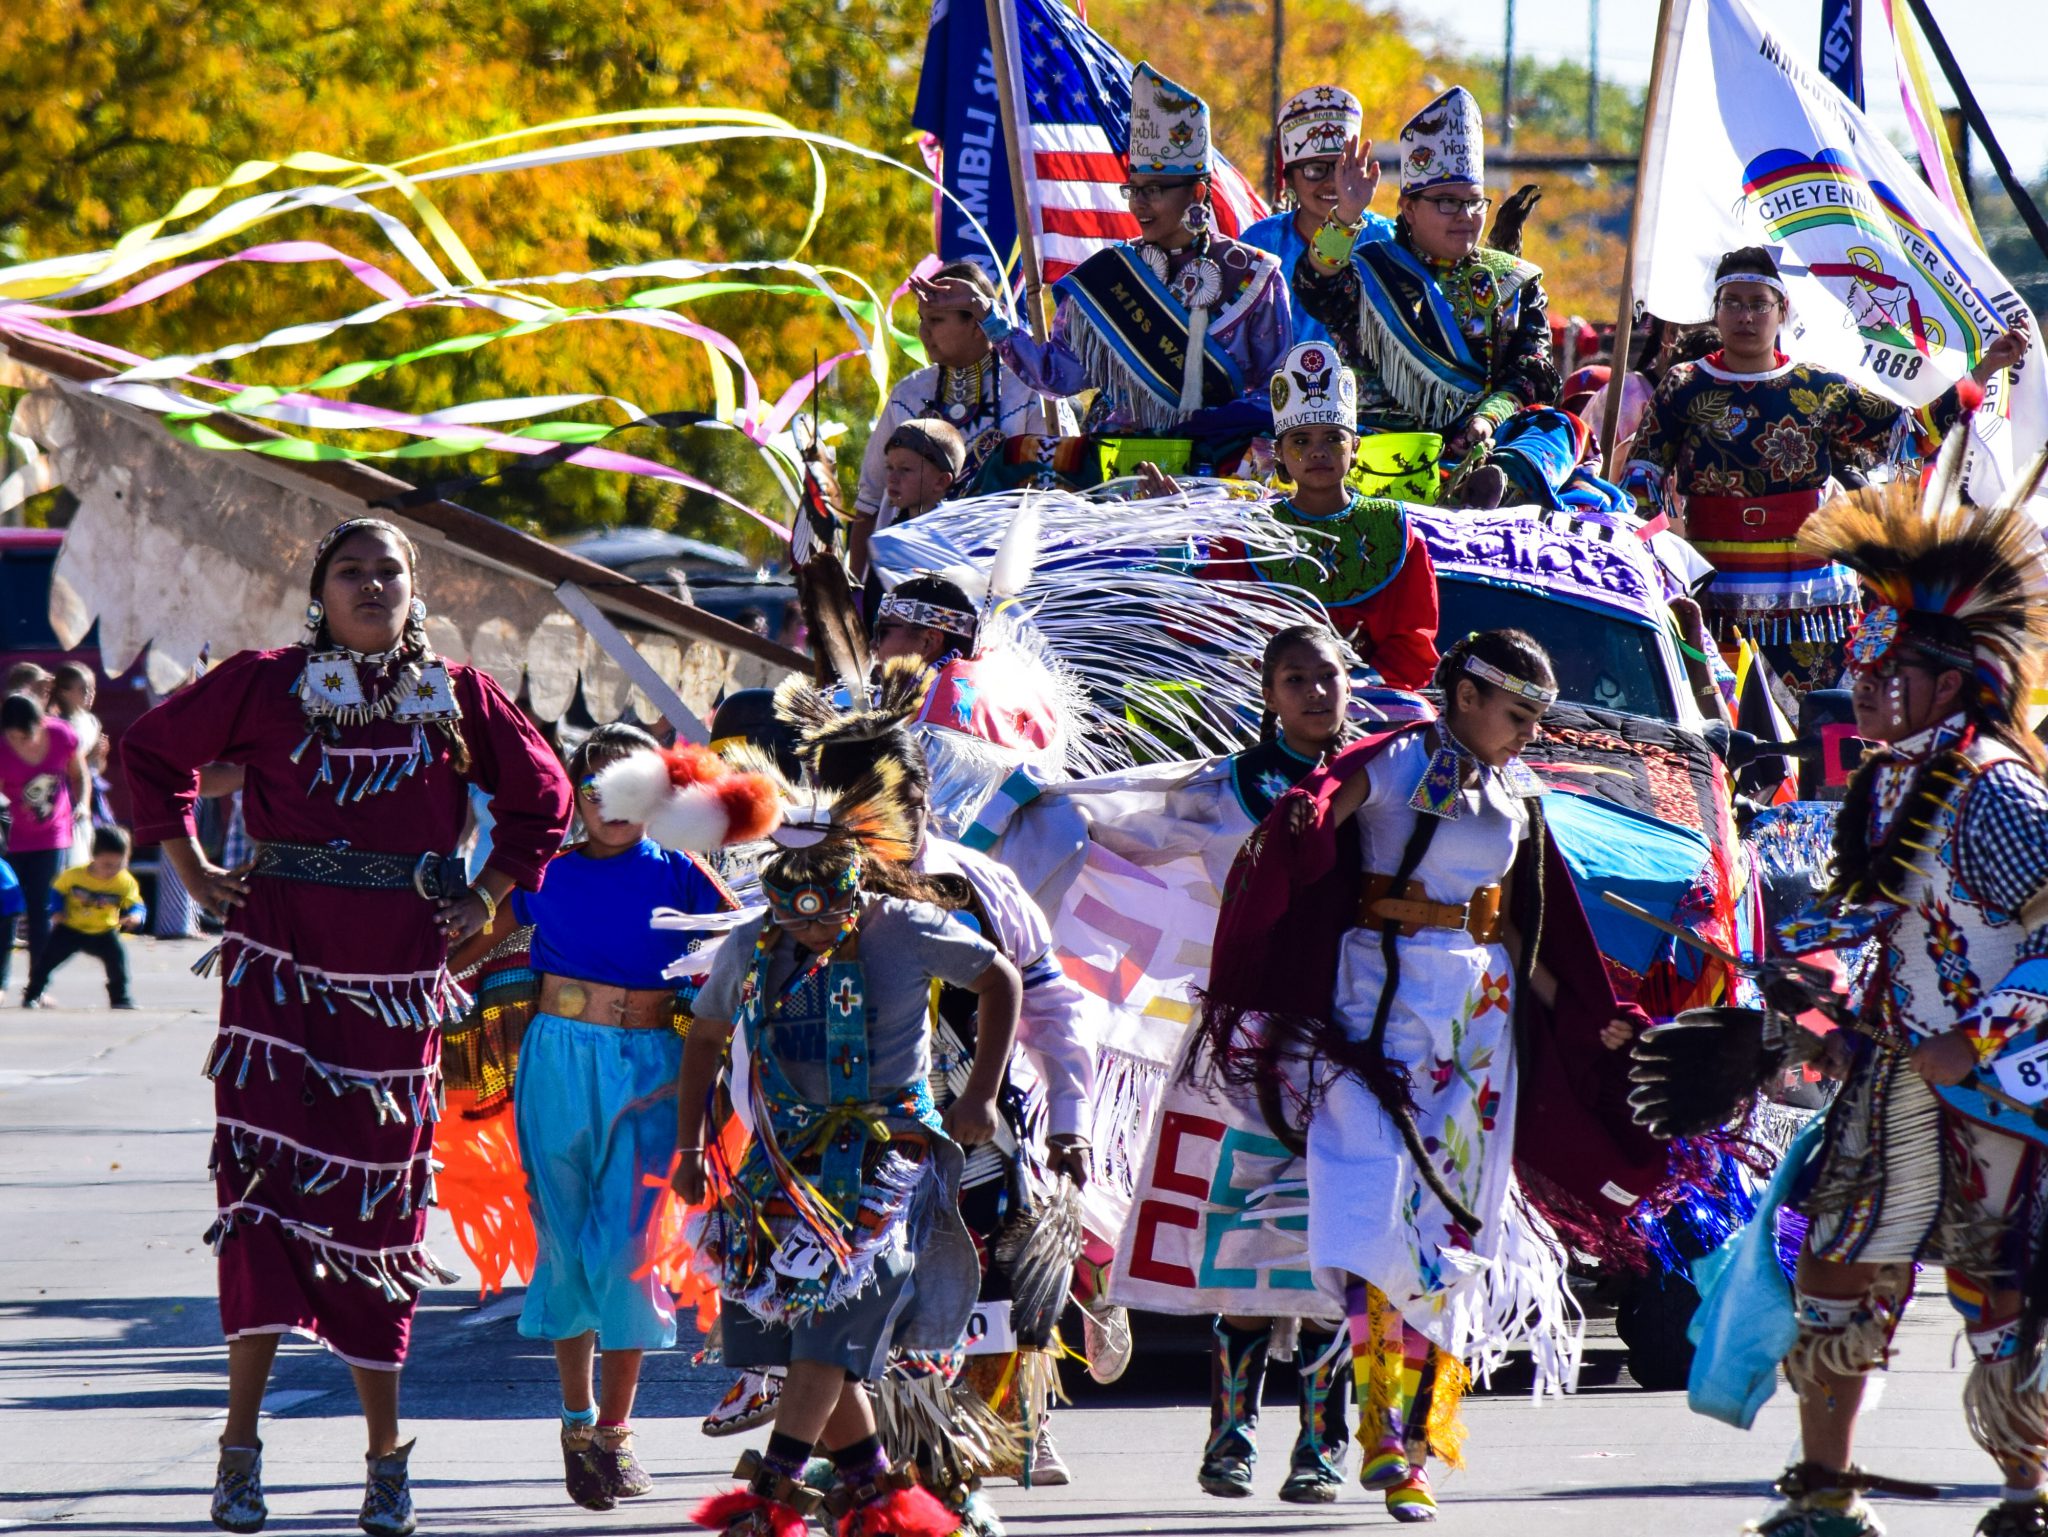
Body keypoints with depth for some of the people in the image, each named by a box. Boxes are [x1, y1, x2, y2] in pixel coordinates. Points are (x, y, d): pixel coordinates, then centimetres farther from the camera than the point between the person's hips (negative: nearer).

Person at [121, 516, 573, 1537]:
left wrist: (485, 900, 9)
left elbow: (542, 798, 19)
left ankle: (385, 1449, 15)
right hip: (280, 964, -2)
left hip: (395, 981, 2)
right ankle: (241, 1443, -13)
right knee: (268, 1174, -13)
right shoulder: (265, 686, 2)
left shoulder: (458, 699, 6)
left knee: (377, 1194, 6)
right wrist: (191, 870, 7)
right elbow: (151, 751, 13)